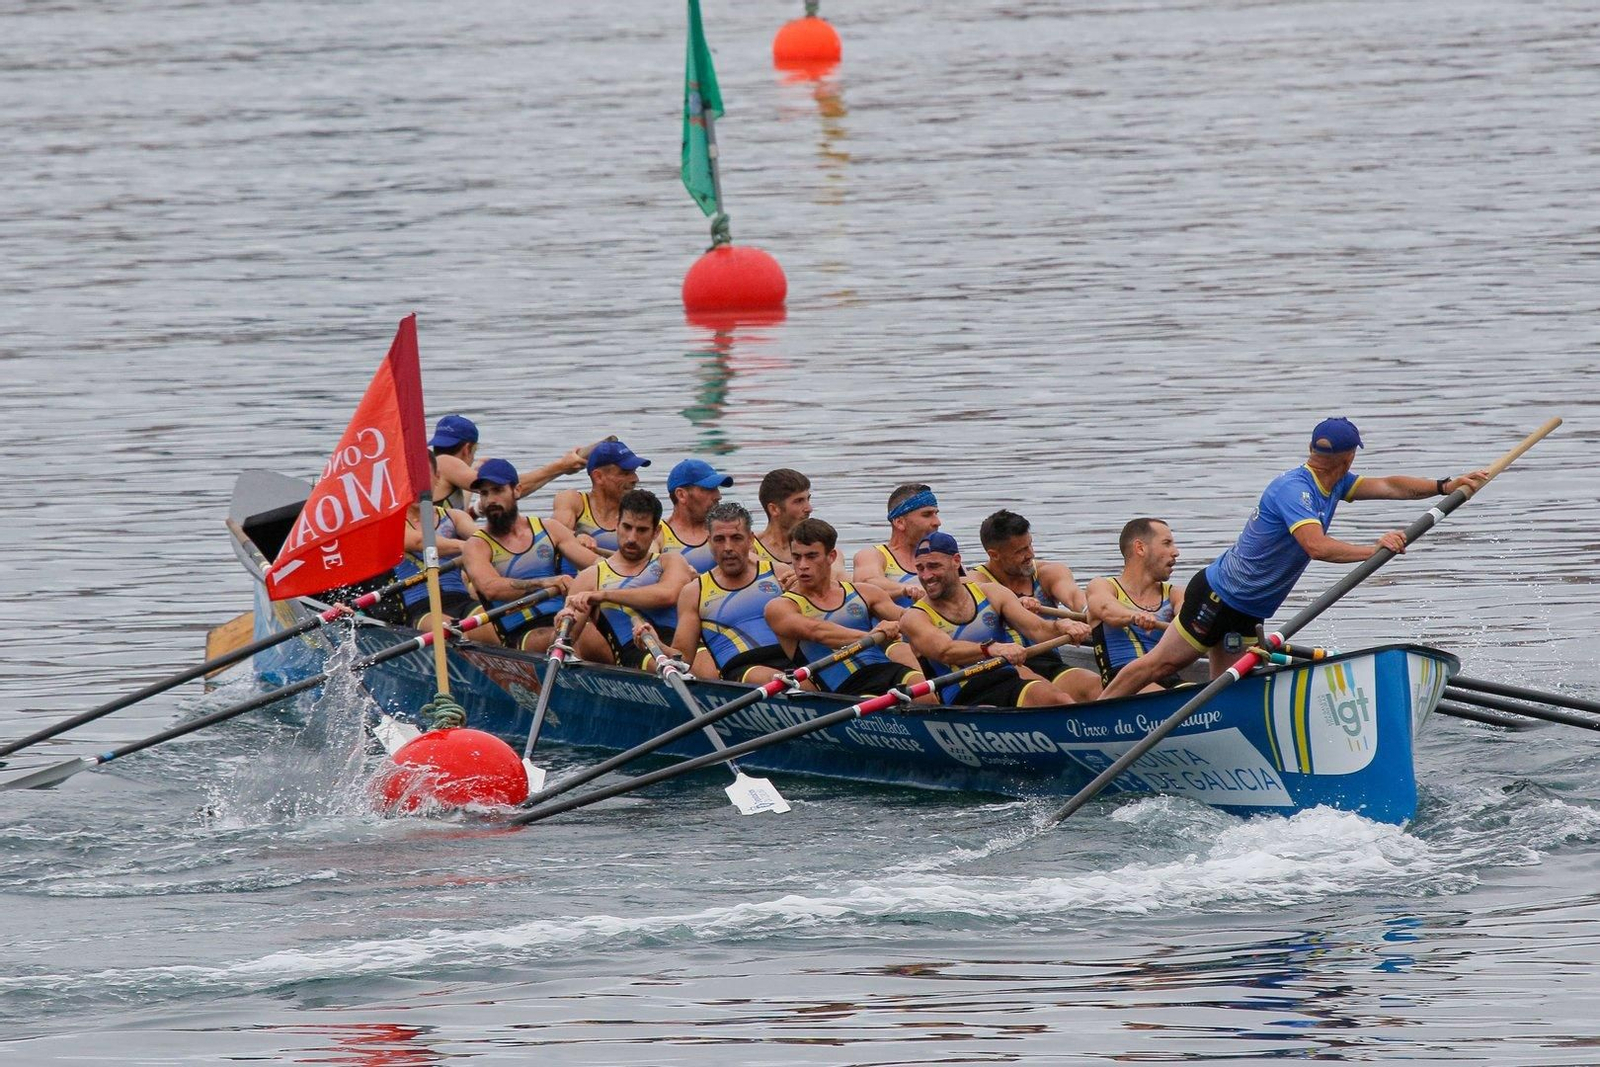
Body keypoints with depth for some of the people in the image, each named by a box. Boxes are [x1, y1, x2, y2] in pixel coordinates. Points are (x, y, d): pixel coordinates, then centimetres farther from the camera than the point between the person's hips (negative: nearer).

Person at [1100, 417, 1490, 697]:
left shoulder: (1330, 485, 4)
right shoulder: (1293, 488, -26)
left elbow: (1389, 486, 0)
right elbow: (1316, 546, -39)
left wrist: (1444, 486, -12)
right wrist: (1374, 549, -41)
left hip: (1247, 614, 10)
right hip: (1217, 597, -10)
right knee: (1162, 664, -2)